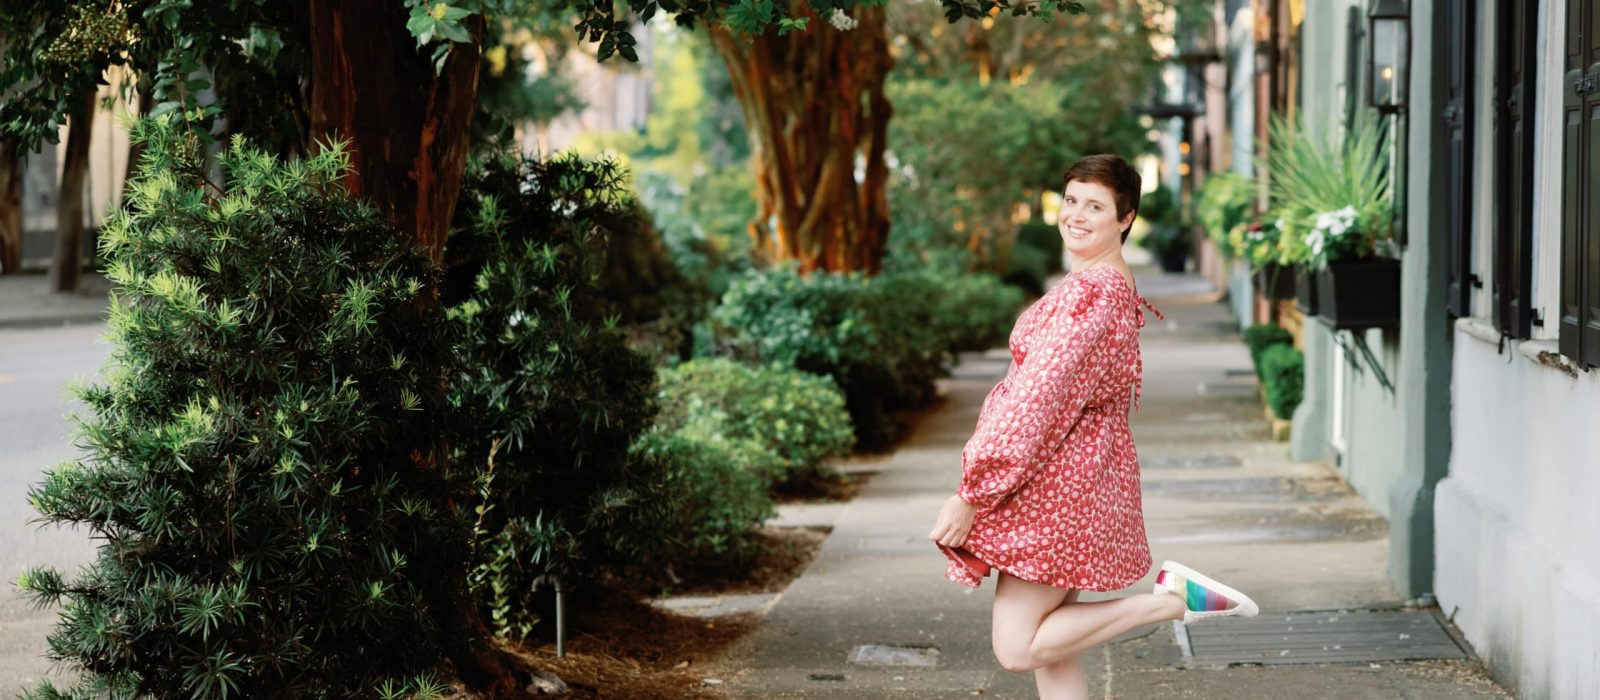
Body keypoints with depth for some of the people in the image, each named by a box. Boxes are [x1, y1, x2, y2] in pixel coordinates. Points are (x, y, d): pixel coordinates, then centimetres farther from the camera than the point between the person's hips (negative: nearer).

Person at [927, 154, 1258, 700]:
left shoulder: (1092, 291, -18)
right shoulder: (1116, 286, 15)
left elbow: (1040, 395, -21)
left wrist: (972, 493, -19)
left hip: (1056, 484, -10)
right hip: (1073, 479, 10)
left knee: (1017, 648, -8)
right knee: (1049, 652, 11)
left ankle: (1171, 599, -4)